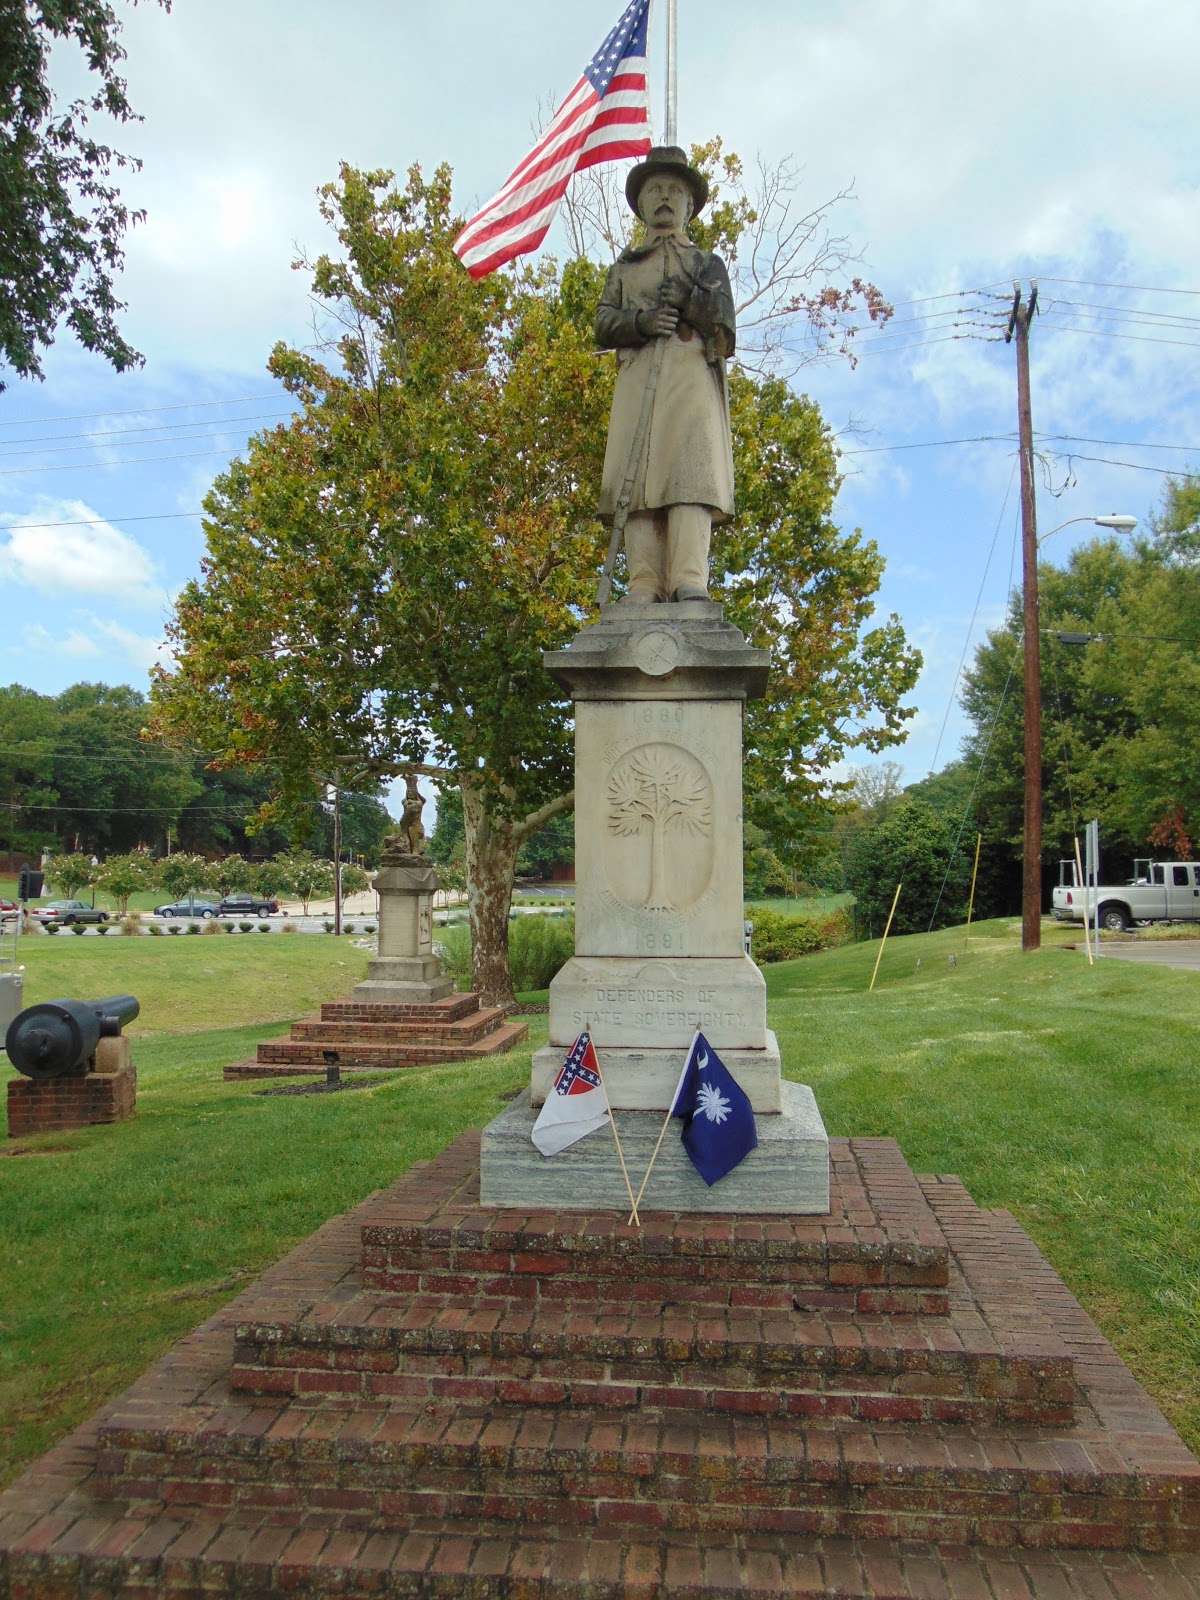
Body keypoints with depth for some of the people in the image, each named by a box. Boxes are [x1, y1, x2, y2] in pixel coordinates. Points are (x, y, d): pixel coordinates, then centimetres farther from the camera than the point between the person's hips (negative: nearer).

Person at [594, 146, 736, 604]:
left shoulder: (707, 263, 27)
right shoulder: (625, 265, 29)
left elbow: (723, 322, 9)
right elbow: (603, 325, 12)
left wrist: (686, 297, -7)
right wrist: (642, 321, -7)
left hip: (693, 373, -1)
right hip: (638, 377, 1)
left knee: (692, 472, -19)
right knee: (637, 478, -14)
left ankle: (690, 584, -30)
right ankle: (644, 587, -21)